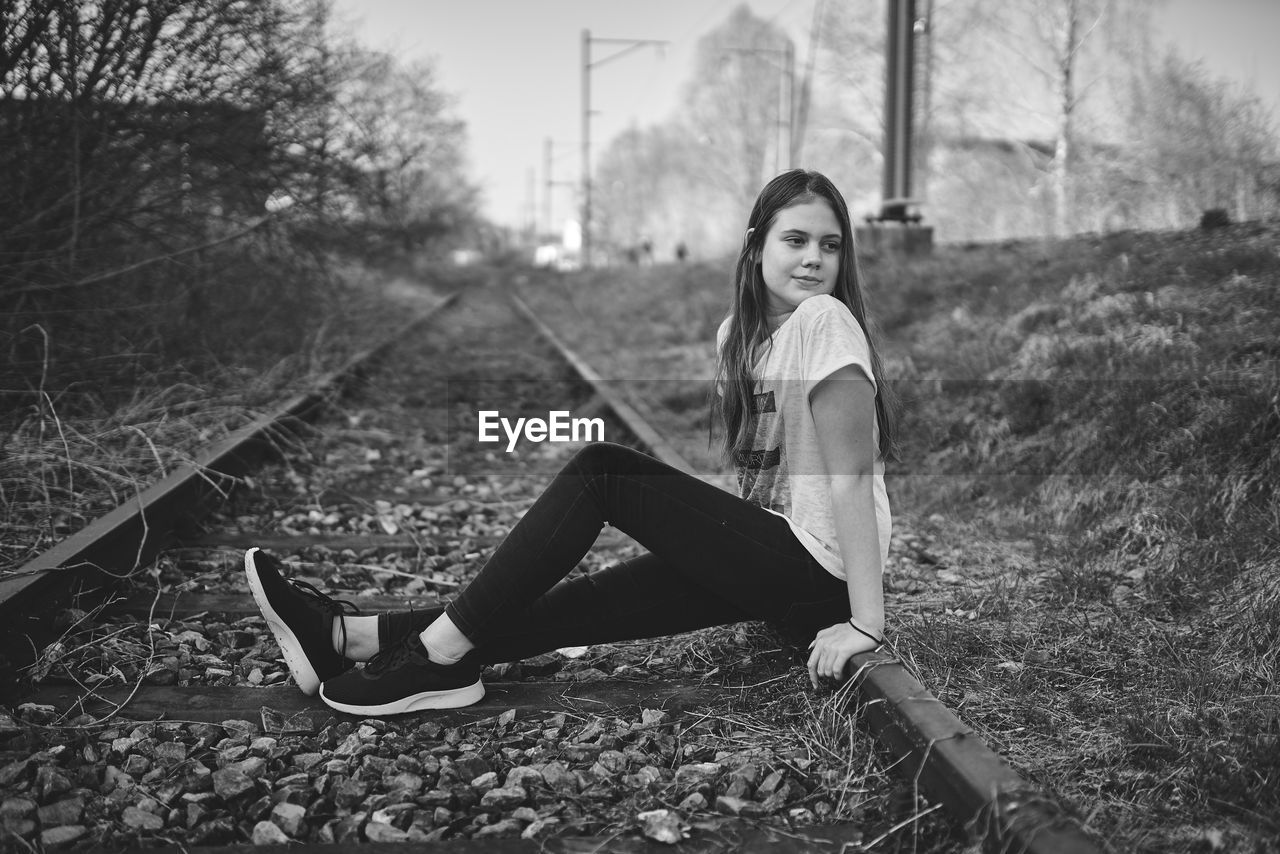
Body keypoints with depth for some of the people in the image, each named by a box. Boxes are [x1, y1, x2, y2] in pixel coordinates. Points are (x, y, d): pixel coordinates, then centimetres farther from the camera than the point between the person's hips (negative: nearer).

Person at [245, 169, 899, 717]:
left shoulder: (825, 321, -15)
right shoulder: (738, 332, 10)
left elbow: (851, 476, -19)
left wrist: (865, 623, -21)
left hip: (818, 567, -7)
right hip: (772, 555, 7)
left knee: (598, 476, -13)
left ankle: (441, 650, -14)